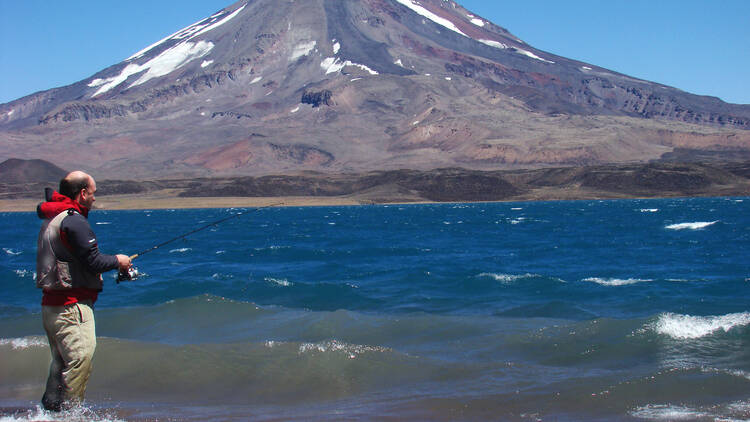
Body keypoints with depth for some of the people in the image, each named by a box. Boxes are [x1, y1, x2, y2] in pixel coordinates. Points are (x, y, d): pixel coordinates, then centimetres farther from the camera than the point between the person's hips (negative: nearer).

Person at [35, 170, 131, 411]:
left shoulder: (50, 219, 16)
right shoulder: (74, 220, -15)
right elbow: (93, 261, -18)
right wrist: (118, 261, 2)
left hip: (50, 304, 10)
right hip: (71, 307, -10)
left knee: (61, 362, 16)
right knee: (81, 359, -10)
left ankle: (50, 409, 19)